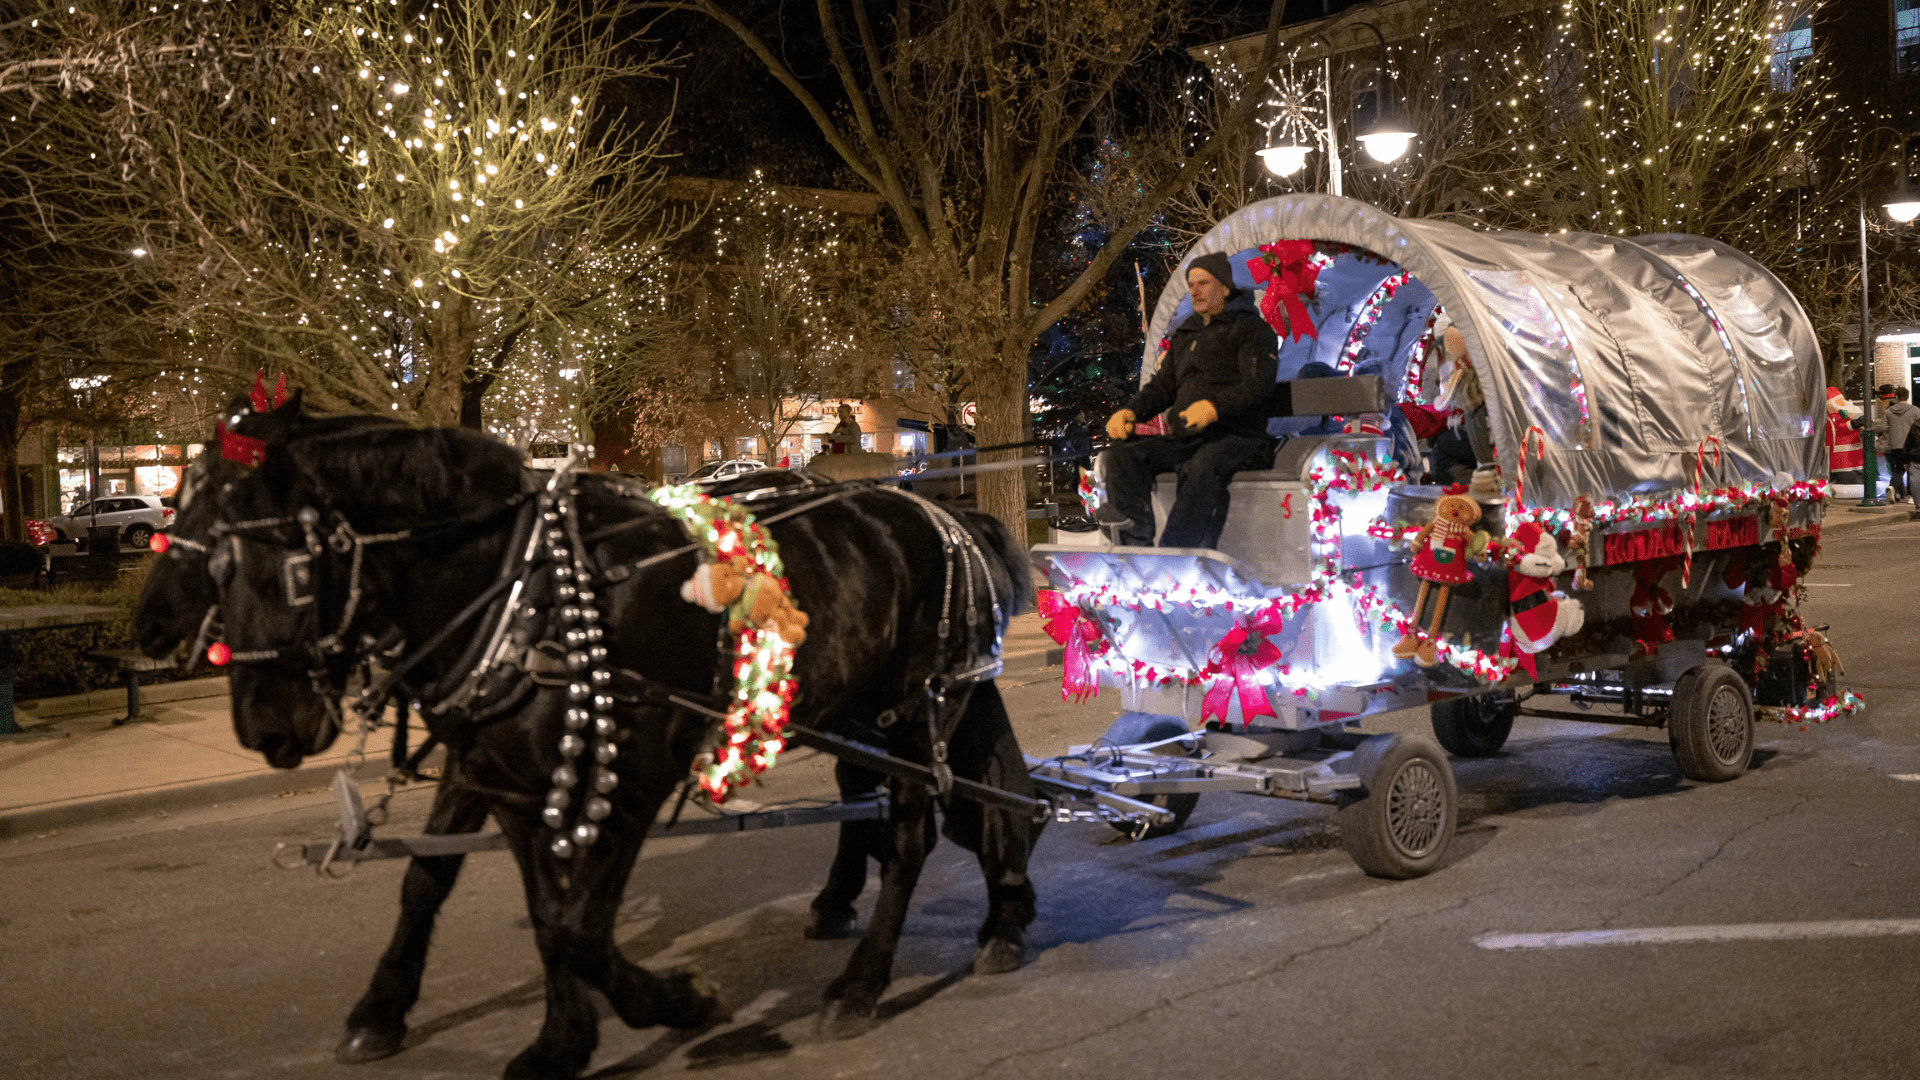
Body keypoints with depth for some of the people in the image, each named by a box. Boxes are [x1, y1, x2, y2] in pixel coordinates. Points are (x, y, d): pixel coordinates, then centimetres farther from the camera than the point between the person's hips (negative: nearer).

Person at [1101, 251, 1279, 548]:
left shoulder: (1254, 330, 6)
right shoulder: (1184, 336, 29)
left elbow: (1258, 384, -11)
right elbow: (1163, 385, 25)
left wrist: (1214, 407, -30)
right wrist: (1130, 411, 2)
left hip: (1236, 436, -6)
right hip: (1183, 438, 7)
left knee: (1203, 468, -40)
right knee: (1121, 456, -19)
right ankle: (1137, 544, -29)